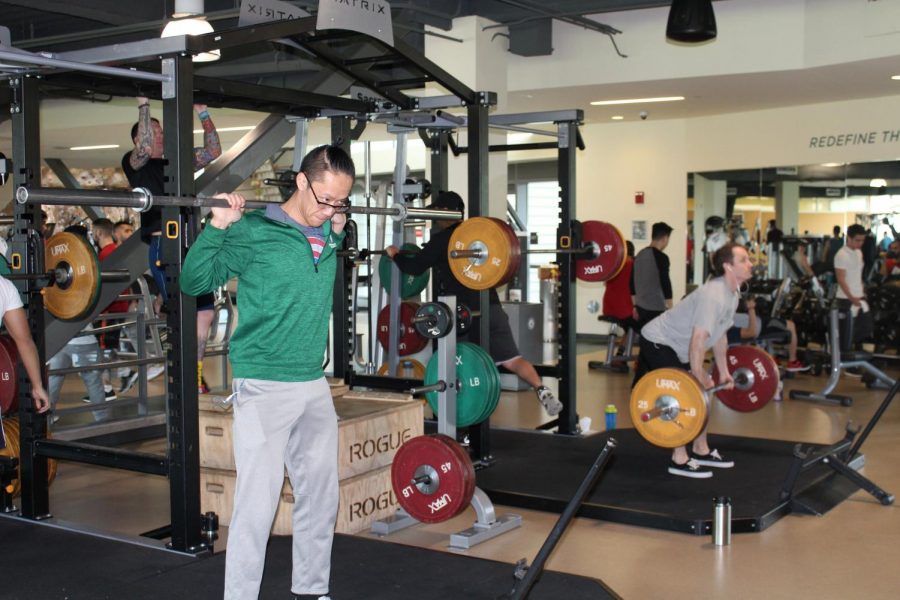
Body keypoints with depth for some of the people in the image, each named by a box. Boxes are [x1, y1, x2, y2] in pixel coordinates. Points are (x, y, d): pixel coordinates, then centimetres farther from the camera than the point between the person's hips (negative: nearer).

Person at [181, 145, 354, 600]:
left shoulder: (326, 235, 7)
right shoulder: (254, 231, -10)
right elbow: (194, 281, -7)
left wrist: (338, 231, 18)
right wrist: (218, 228, -18)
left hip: (315, 385, 7)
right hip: (264, 387, -6)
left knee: (320, 496, 14)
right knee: (258, 503, -5)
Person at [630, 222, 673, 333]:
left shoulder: (639, 255, 11)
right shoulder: (661, 257, -13)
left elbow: (632, 282, 16)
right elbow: (665, 283, -17)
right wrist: (671, 310, -12)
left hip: (641, 307, 8)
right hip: (656, 309, -8)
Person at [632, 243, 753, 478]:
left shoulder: (732, 294, 4)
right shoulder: (714, 295, -28)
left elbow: (719, 334, 13)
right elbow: (698, 339, -31)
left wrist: (724, 371, 15)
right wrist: (699, 379, -29)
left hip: (678, 346, 10)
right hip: (658, 342, -10)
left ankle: (701, 450, 21)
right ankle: (679, 460, -7)